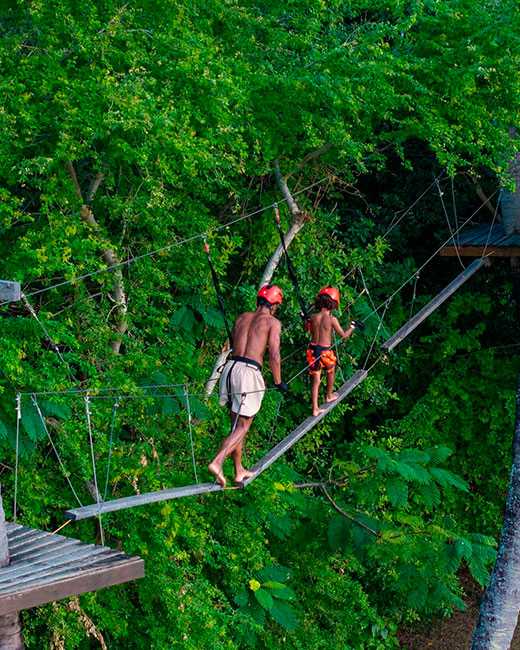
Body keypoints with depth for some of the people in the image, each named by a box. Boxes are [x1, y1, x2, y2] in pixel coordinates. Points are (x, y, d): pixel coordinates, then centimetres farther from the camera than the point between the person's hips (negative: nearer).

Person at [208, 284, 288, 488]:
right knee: (242, 426, 0)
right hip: (249, 372, -6)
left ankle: (239, 472, 21)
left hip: (231, 367, 6)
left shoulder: (242, 317, 17)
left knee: (236, 424, 15)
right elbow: (274, 355, -6)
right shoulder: (273, 322, 1)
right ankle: (217, 462, -17)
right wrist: (278, 382, 4)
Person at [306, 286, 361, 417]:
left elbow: (309, 329, 14)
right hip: (325, 351, -3)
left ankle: (315, 408, 8)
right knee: (330, 372, 28)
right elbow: (344, 335, -8)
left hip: (313, 349, 3)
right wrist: (352, 326, 6)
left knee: (315, 380, 10)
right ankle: (329, 395, 48)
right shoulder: (332, 319, -15)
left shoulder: (313, 317, -4)